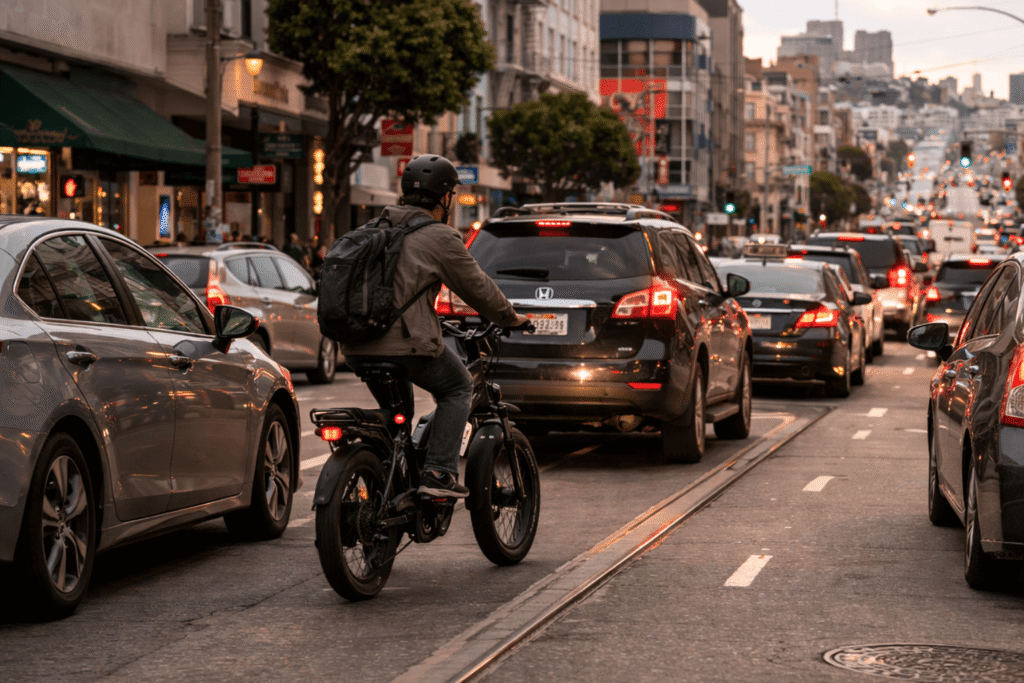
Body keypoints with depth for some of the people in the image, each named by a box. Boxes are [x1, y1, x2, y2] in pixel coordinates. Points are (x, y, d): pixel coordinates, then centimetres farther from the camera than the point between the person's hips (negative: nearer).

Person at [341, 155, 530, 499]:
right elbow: (477, 287, 0)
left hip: (357, 347, 7)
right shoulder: (440, 238, -4)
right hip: (405, 344, -7)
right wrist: (510, 317, 17)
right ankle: (438, 473, -1)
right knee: (458, 388, 13)